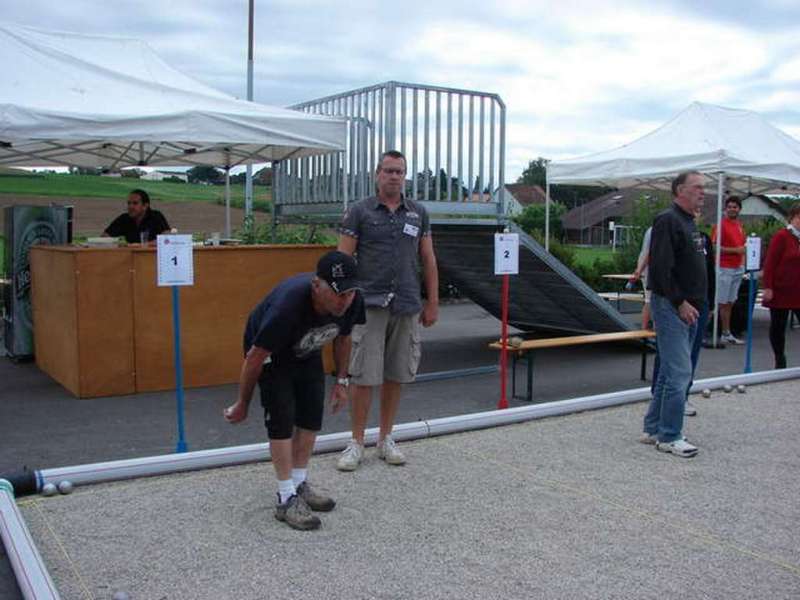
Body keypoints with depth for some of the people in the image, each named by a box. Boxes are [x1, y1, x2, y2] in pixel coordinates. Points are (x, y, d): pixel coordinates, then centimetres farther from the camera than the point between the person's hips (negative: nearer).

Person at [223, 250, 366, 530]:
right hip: (271, 352, -6)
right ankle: (287, 499, -4)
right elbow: (255, 357, -28)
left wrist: (341, 381, 4)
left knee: (312, 415, 4)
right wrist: (242, 404, -16)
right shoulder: (288, 306, -43)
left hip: (306, 352, 6)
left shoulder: (352, 302, -26)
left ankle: (300, 485, 20)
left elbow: (342, 338, -1)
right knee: (282, 418, -12)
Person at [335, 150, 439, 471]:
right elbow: (343, 259, -1)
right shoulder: (359, 211, 1)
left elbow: (428, 260, 12)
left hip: (407, 306, 3)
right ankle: (356, 443, 11)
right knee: (364, 377, -2)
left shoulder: (418, 213, 10)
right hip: (369, 305, -3)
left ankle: (386, 439, 23)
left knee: (396, 376, 9)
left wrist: (433, 303, 8)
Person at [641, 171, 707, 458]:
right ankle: (669, 437, 1)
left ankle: (653, 429, 22)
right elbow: (660, 267, -21)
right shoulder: (668, 221, -13)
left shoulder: (689, 222, 18)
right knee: (679, 373, -8)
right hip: (670, 306, -10)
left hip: (687, 308, 10)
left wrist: (696, 303, 16)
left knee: (670, 371, 13)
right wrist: (680, 302, -20)